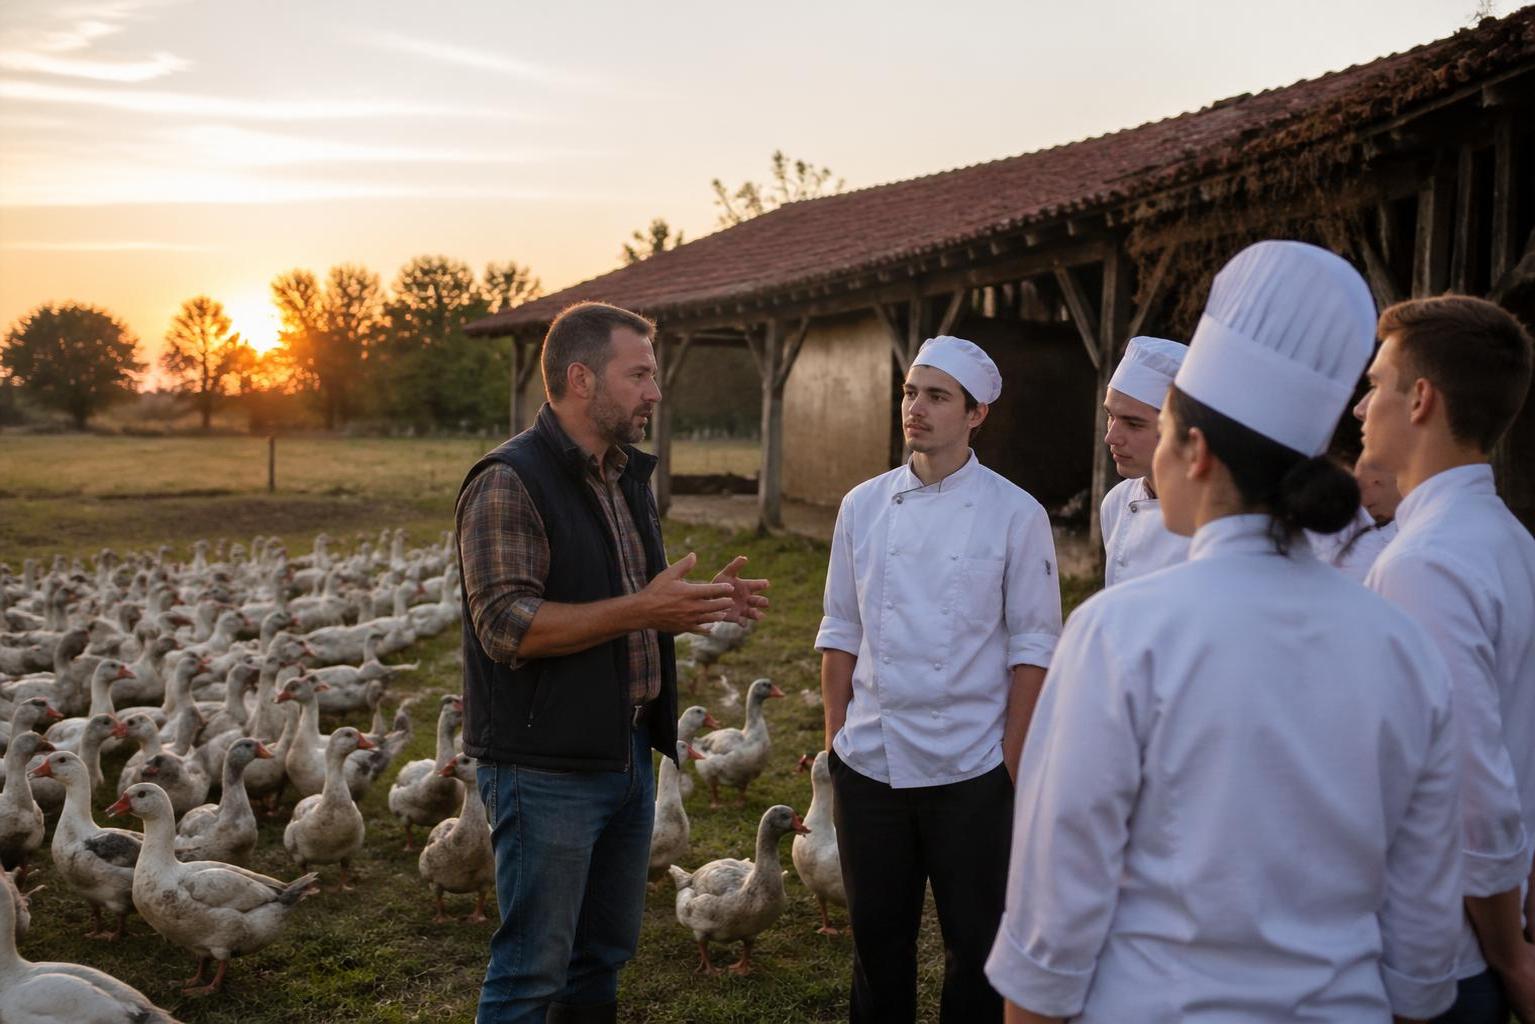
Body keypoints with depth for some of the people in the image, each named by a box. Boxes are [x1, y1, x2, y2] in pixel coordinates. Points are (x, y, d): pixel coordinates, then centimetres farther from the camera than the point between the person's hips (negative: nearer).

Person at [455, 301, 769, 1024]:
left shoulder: (627, 476, 15)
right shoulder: (509, 482, -14)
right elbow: (507, 625, -23)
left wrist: (702, 604, 5)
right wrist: (640, 609, -27)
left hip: (628, 754, 9)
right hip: (546, 766, -8)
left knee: (603, 955, 19)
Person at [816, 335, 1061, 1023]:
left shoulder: (1015, 515, -6)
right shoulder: (863, 506, 4)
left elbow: (1032, 648, -4)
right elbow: (841, 632, 9)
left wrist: (1013, 764, -7)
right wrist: (836, 740, 5)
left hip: (970, 770, -3)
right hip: (869, 762, 3)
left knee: (975, 942, 8)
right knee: (878, 935, 14)